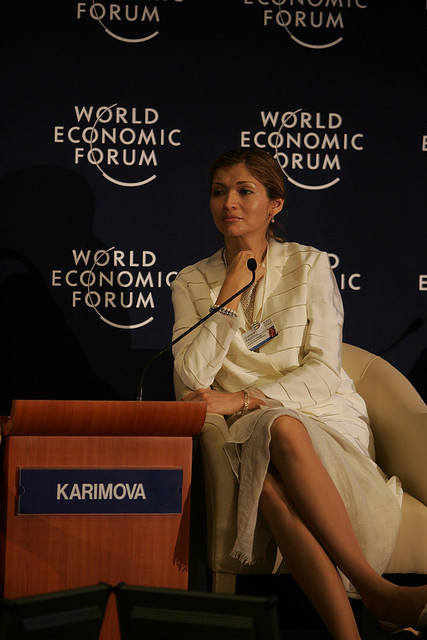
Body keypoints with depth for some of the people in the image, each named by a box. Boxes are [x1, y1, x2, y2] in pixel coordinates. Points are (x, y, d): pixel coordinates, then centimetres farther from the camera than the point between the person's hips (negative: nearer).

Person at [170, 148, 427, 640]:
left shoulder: (308, 265, 6)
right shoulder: (192, 283, 11)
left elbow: (322, 371, -4)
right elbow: (191, 382, -3)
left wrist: (243, 399, -16)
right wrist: (231, 295, -6)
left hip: (325, 416, -1)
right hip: (251, 432, 1)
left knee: (283, 430, -38)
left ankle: (369, 589, -40)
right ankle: (376, 592, -42)